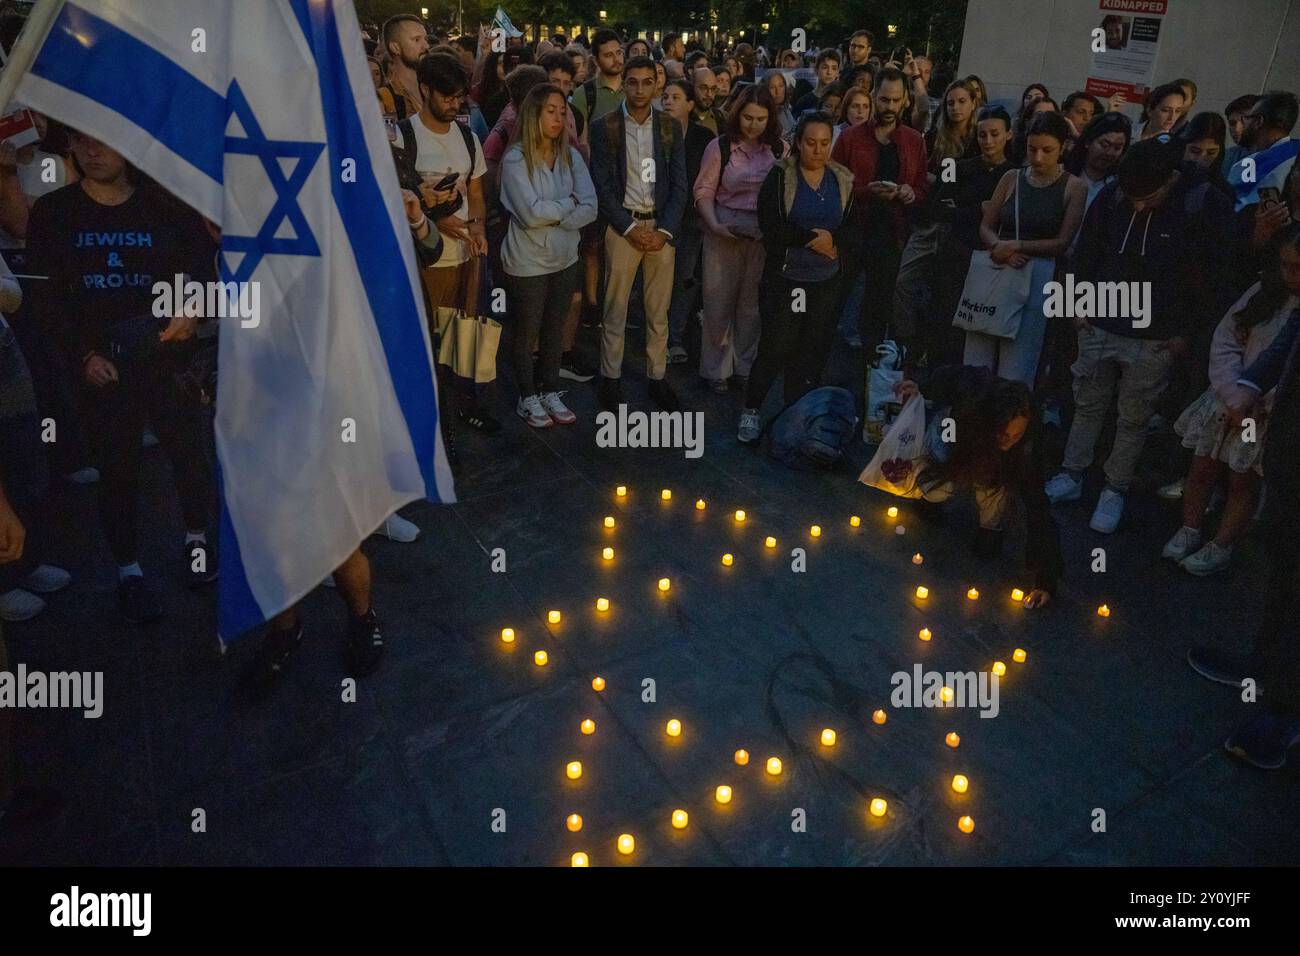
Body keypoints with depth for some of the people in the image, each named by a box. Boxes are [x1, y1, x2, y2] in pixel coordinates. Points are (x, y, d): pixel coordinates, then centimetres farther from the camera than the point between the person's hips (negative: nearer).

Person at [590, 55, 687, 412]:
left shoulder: (670, 126, 6)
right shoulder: (605, 127, -1)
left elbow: (679, 184, 4)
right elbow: (602, 185, -4)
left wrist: (665, 230, -8)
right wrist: (630, 228, -11)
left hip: (662, 227, 2)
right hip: (622, 226, -2)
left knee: (659, 310, 7)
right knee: (614, 309, 3)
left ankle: (657, 377, 18)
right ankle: (611, 379, 14)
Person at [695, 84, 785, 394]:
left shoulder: (779, 148, 2)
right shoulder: (720, 147, -5)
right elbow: (704, 190, -4)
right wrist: (714, 225, -17)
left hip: (766, 233, 2)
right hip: (726, 230, -2)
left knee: (752, 301, 11)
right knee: (719, 299, 4)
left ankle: (745, 365, 25)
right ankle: (715, 368, 17)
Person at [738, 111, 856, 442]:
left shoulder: (843, 180, 8)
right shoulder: (779, 177, -4)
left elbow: (852, 229, 7)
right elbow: (771, 226, -16)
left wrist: (834, 243, -14)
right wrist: (815, 238, -14)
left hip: (826, 282, 4)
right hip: (784, 279, -4)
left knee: (813, 352, 5)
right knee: (776, 349, -6)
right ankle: (750, 411, 13)